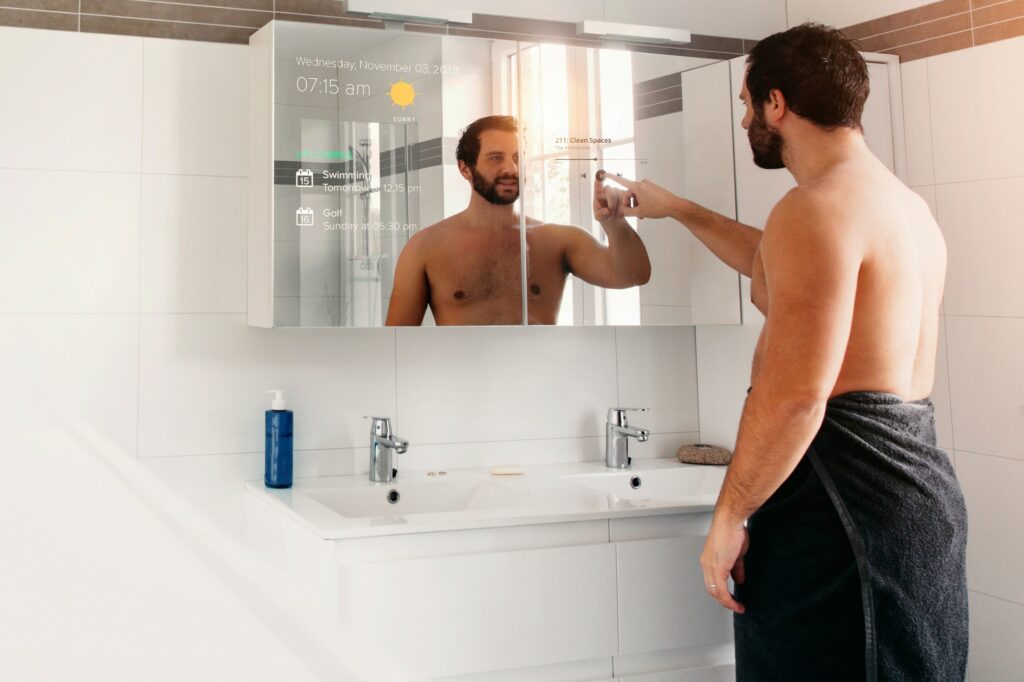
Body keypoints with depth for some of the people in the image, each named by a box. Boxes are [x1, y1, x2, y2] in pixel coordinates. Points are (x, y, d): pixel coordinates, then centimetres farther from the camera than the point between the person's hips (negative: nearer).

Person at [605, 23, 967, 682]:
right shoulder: (910, 206, 16)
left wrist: (728, 516, -14)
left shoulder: (817, 206, -16)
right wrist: (675, 208, 39)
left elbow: (793, 396, -24)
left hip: (838, 498, -10)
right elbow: (775, 265, 33)